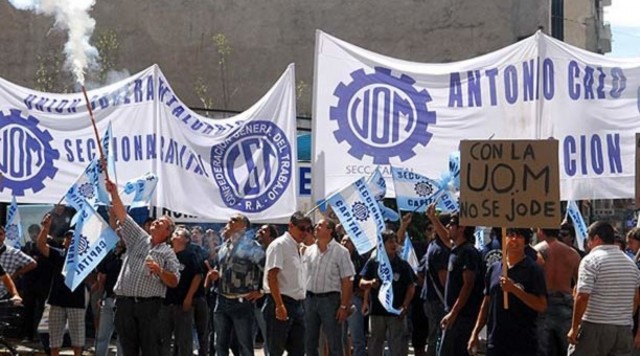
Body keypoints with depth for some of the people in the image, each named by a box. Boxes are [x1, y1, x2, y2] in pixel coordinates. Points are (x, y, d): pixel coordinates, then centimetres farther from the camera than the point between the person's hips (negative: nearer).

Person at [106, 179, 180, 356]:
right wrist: (114, 193, -3)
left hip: (149, 304, -2)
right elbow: (122, 215, 8)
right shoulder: (138, 238, 15)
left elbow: (174, 281, 1)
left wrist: (159, 271, -17)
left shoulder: (168, 253, 7)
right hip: (125, 302, 3)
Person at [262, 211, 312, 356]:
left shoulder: (296, 248, 18)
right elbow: (271, 276, -19)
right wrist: (279, 305, -26)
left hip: (297, 304, 9)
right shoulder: (279, 245, -10)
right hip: (282, 303, -9)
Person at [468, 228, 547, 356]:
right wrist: (475, 334, 13)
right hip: (495, 343, 5)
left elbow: (541, 306, -11)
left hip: (523, 345, -5)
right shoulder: (494, 269, 11)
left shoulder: (532, 269, -3)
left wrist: (514, 289, -20)